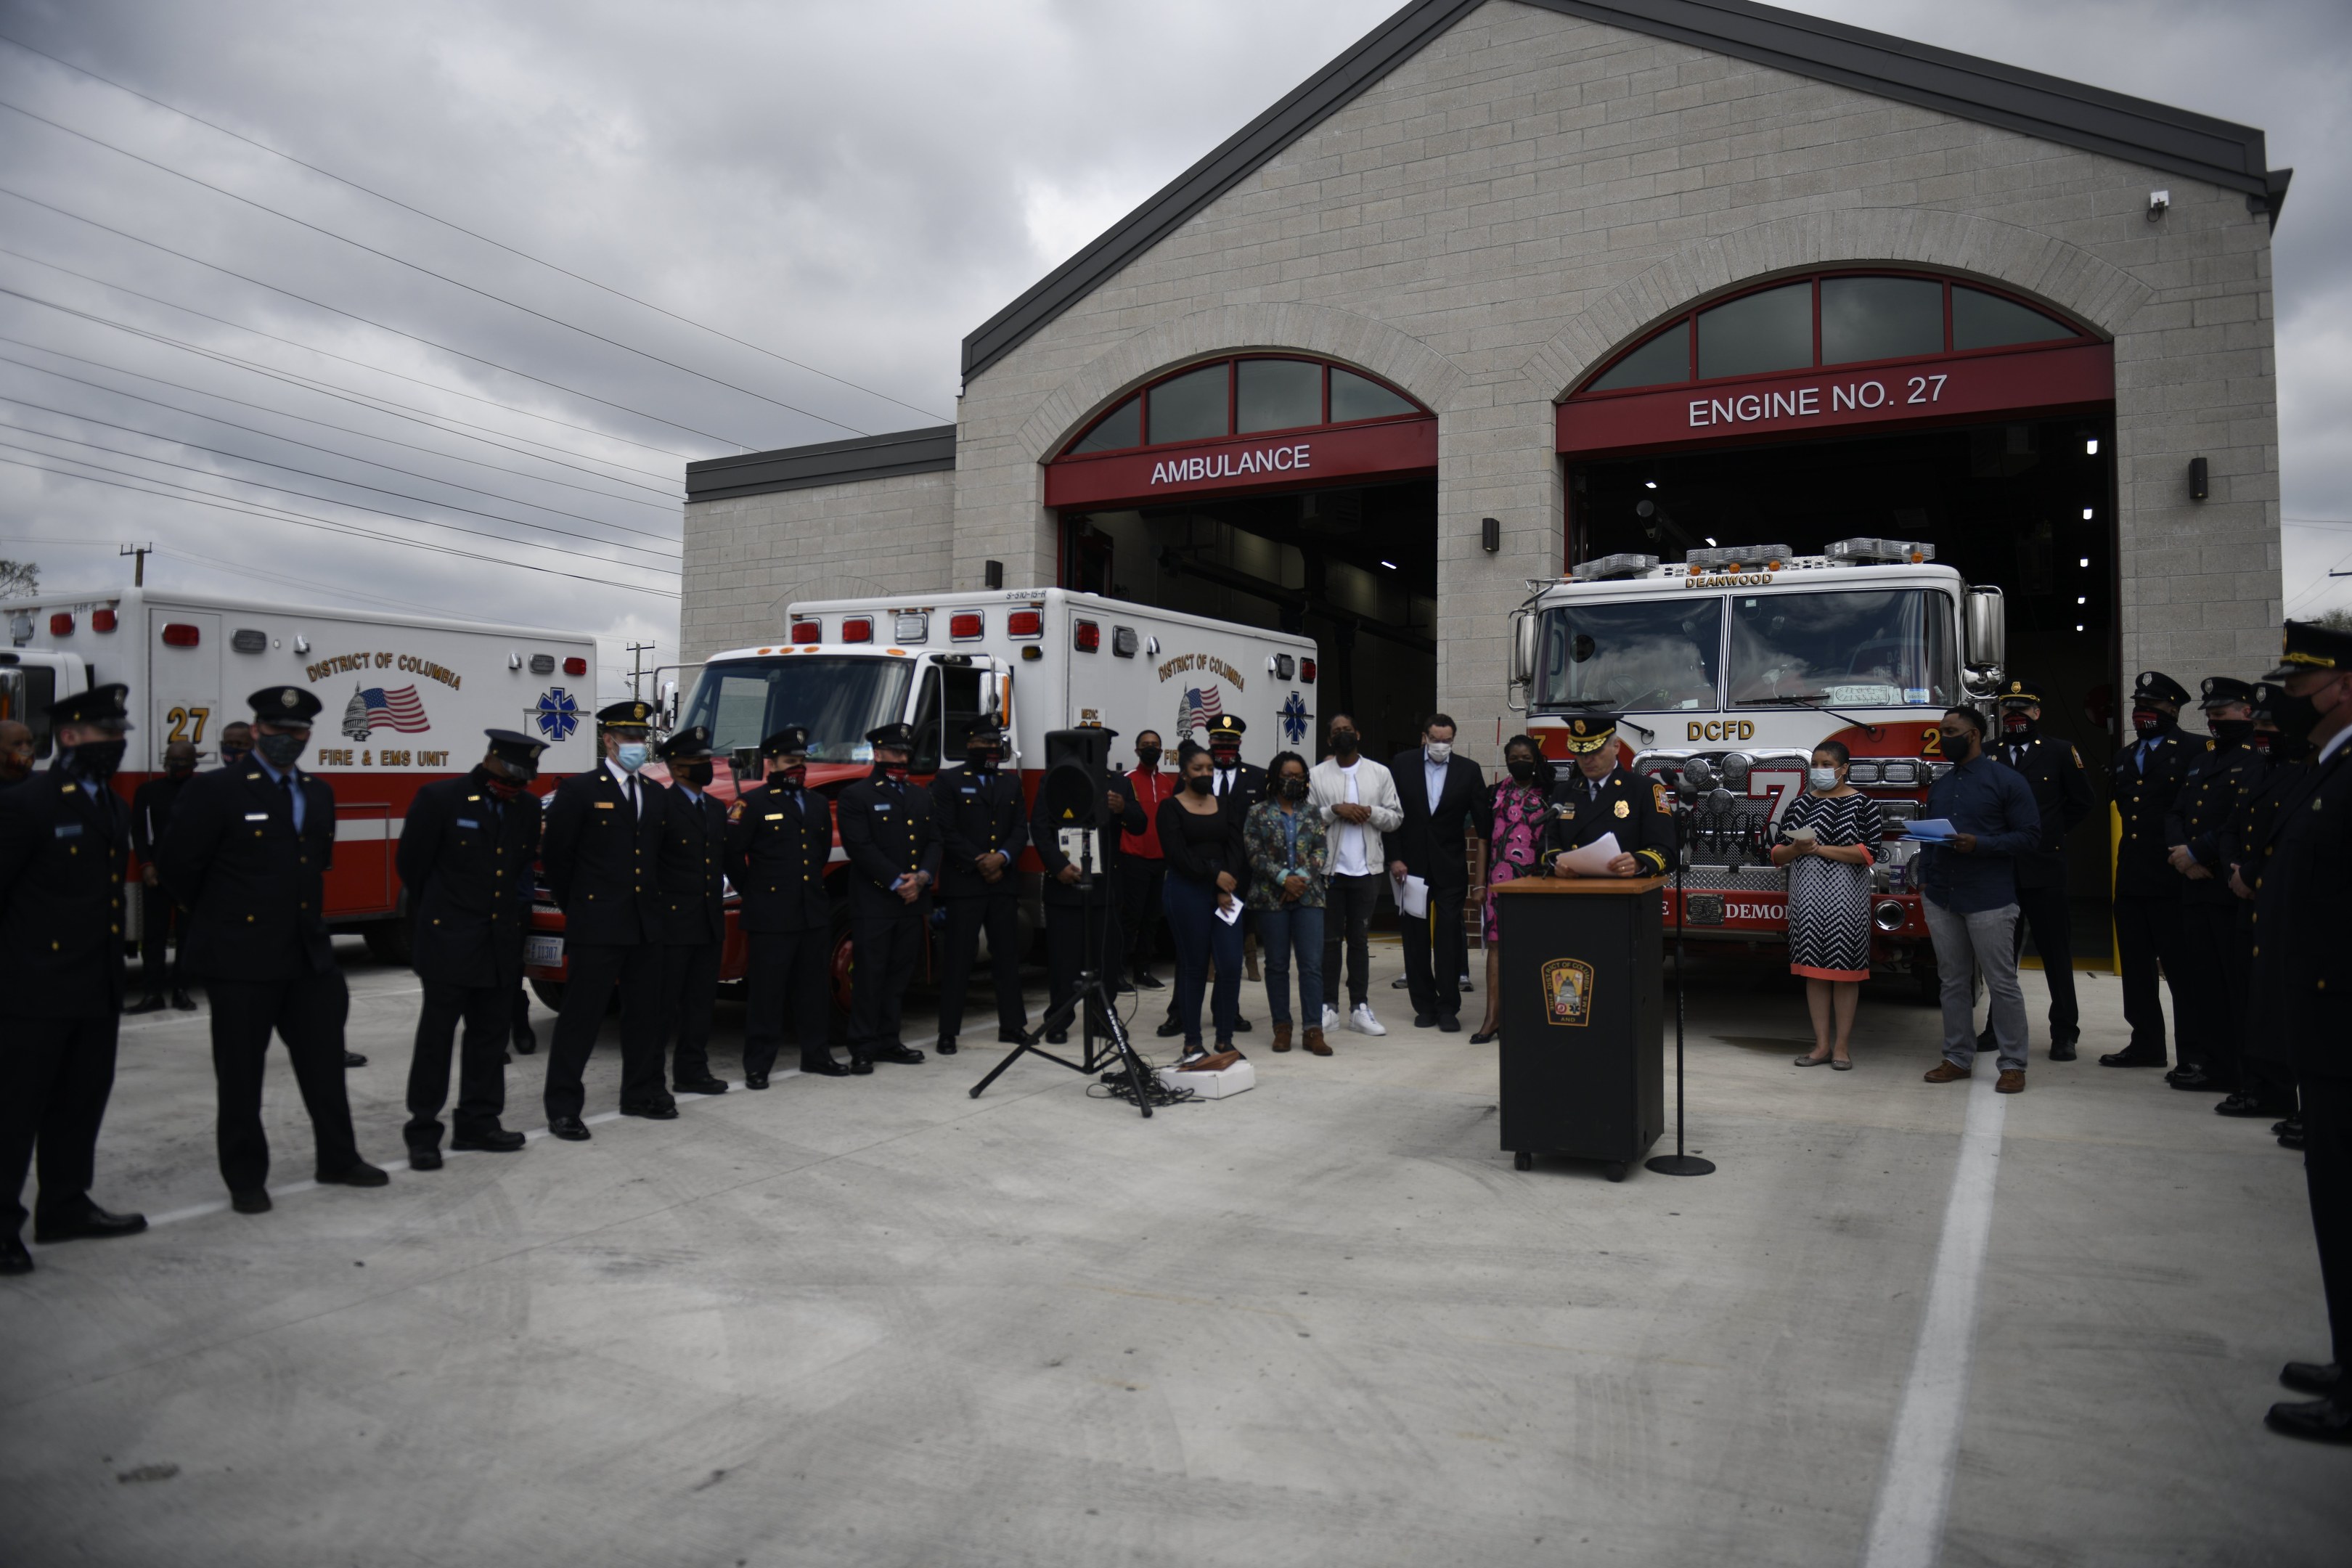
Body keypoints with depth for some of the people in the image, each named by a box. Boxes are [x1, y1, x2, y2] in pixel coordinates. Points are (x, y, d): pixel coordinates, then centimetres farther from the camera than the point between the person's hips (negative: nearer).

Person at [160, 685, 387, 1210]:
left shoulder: (319, 794, 11)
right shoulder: (216, 790, -9)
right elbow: (179, 865, -6)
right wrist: (220, 917, 5)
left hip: (310, 954, 6)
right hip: (241, 957, -6)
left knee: (324, 1061, 12)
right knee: (241, 1073, 6)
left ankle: (338, 1160, 24)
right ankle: (245, 1178, 18)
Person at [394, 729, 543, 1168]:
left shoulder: (527, 807, 5)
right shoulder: (439, 797, -10)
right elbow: (411, 864, -1)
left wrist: (515, 912, 10)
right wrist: (439, 914, 8)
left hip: (501, 942, 5)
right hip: (449, 939, -5)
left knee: (491, 1033, 10)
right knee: (436, 1035, 1)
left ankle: (478, 1123, 19)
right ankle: (423, 1131, 9)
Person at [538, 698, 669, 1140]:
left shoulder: (656, 795, 12)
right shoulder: (578, 790, -6)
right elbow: (556, 856, -4)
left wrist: (652, 902, 13)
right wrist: (576, 908, 2)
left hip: (647, 923, 6)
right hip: (596, 925, -6)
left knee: (645, 1012, 12)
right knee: (581, 1016, -2)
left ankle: (641, 1094, 24)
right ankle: (563, 1107, 4)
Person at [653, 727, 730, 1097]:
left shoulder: (717, 809, 15)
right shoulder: (661, 806, -10)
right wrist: (656, 904, -13)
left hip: (709, 924, 7)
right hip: (672, 923, -7)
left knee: (700, 1002, 12)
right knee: (663, 1004, 0)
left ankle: (692, 1071, 20)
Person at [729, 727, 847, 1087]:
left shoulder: (819, 804, 14)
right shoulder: (751, 804, -6)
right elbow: (732, 854, -6)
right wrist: (754, 893, 2)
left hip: (815, 914, 6)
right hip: (771, 918, -6)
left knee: (814, 988, 12)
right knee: (767, 991, -1)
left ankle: (816, 1055, 23)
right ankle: (758, 1064, 6)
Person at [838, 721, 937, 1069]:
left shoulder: (920, 798, 18)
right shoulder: (856, 796, -2)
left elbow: (933, 842, 13)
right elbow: (860, 847, -12)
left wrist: (923, 877, -6)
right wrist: (897, 882, -15)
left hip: (912, 903, 6)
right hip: (873, 905, -6)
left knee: (900, 975, 10)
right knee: (869, 976, -4)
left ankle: (888, 1041, 19)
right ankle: (863, 1047, 2)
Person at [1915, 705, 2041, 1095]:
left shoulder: (2007, 781, -2)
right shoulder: (1939, 787, 16)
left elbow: (2030, 836, -7)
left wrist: (1980, 844, -19)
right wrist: (1924, 881, 6)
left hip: (1989, 901, -6)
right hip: (1941, 901, 6)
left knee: (2002, 984, -1)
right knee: (1954, 982, 10)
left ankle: (2013, 1064, 6)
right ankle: (1958, 1058, 17)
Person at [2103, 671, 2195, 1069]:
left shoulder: (2193, 752, -7)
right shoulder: (2125, 757, 17)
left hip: (2171, 878, -7)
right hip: (2131, 877, 7)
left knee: (2179, 965, -1)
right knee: (2136, 964, 11)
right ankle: (2146, 1043, 20)